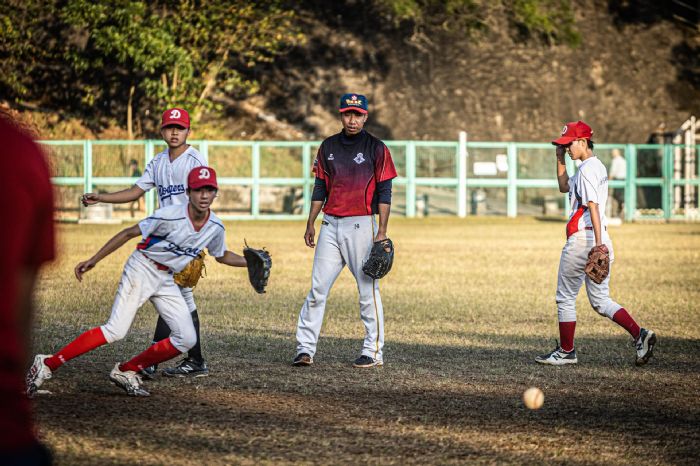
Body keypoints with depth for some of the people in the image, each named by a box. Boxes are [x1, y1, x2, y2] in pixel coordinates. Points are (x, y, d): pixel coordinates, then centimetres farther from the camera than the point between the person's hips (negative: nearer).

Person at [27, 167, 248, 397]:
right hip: (142, 269, -7)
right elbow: (129, 233, -14)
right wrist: (93, 260, -15)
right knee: (116, 331, -21)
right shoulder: (170, 216, -21)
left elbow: (222, 256, 18)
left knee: (187, 338, -2)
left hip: (166, 280, 7)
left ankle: (125, 371, 8)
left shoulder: (215, 227, -3)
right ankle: (48, 364, -18)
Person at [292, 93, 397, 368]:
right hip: (330, 225, 4)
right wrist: (311, 224, 11)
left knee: (368, 289, -1)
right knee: (317, 288, 1)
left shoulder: (376, 149, -2)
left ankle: (374, 352, 5)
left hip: (361, 226, -4)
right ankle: (305, 349, 3)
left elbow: (384, 192, -4)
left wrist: (382, 231, -11)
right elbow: (320, 188, 16)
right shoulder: (328, 147, 11)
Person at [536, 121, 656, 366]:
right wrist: (560, 159, 20)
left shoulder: (586, 170, -13)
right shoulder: (597, 167, 17)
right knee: (600, 300, 11)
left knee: (565, 297, 5)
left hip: (582, 239, -10)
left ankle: (566, 351, 14)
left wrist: (598, 243, -31)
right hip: (599, 240, 10)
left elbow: (593, 206, -24)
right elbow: (564, 187, 31)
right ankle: (639, 334, -6)